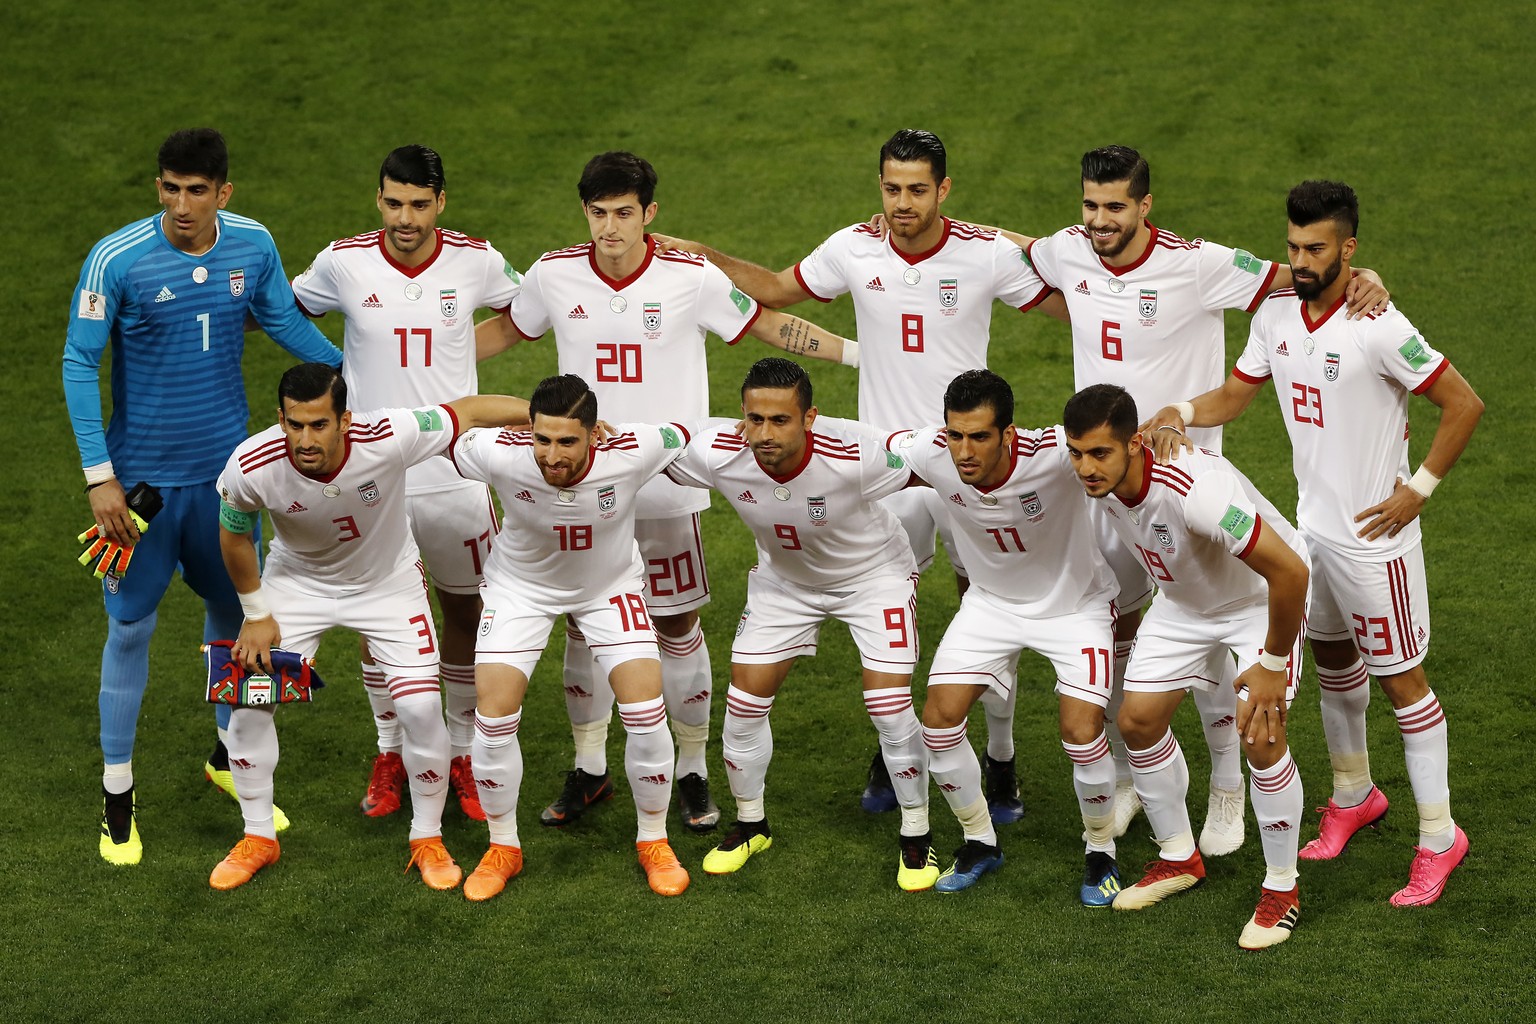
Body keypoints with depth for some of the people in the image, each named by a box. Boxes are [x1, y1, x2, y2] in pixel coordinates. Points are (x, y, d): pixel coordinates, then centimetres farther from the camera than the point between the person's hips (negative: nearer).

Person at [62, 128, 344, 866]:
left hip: (226, 466, 4)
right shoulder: (117, 260, -19)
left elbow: (286, 324, 12)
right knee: (131, 626, 3)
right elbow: (79, 364, -12)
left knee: (235, 607, 16)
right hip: (144, 473, -4)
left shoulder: (253, 246, -7)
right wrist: (99, 476, -15)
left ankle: (230, 756, 39)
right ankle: (117, 797, 17)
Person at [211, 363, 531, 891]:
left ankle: (428, 841, 13)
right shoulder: (250, 467, -31)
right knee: (249, 703, -7)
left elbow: (470, 411, -23)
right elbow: (234, 536, -9)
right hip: (297, 580, 1)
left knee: (421, 708, -10)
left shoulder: (387, 439, -37)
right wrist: (256, 615, -2)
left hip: (388, 581, -1)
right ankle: (258, 838, 16)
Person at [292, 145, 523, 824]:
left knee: (464, 611, 11)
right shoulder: (345, 263, -8)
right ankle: (390, 755, 26)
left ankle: (462, 754, 26)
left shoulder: (475, 261, -7)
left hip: (455, 472, 1)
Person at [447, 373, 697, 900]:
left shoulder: (632, 453, -34)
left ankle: (653, 842, 14)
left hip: (610, 585, 0)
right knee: (494, 714, -9)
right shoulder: (501, 454, -34)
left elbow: (685, 436, -11)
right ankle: (503, 848, 15)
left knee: (646, 711, -10)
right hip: (521, 585, 0)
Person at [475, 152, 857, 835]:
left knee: (677, 627, 4)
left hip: (668, 487, -2)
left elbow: (768, 326, 3)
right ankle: (588, 771, 23)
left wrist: (858, 351, 0)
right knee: (584, 625, 8)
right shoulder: (555, 276, -4)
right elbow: (506, 329, 16)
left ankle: (693, 772, 18)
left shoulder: (693, 279, -10)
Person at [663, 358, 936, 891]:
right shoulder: (717, 455, -31)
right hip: (783, 580, 3)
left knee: (890, 705, -12)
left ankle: (917, 836, 10)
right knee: (745, 700, 0)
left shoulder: (854, 461, -39)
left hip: (873, 573, -3)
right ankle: (750, 823, 26)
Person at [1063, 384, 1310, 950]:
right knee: (1138, 720, 4)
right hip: (1184, 600, 7)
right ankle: (1179, 858, 26)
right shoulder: (1099, 482, -20)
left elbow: (1289, 570, -38)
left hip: (1263, 598, -7)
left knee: (1260, 733, -19)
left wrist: (1272, 664, -28)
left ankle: (1282, 888, 0)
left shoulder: (1194, 489, -42)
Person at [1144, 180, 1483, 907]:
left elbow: (1464, 404, -18)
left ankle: (1438, 837, 9)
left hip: (1373, 534, -7)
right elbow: (1234, 395, 11)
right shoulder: (1276, 317, 0)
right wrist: (1177, 413, -8)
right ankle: (1354, 796, 42)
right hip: (1311, 525, 7)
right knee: (1332, 660, 21)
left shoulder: (1378, 329, -22)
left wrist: (1419, 489, -16)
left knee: (1400, 679, 0)